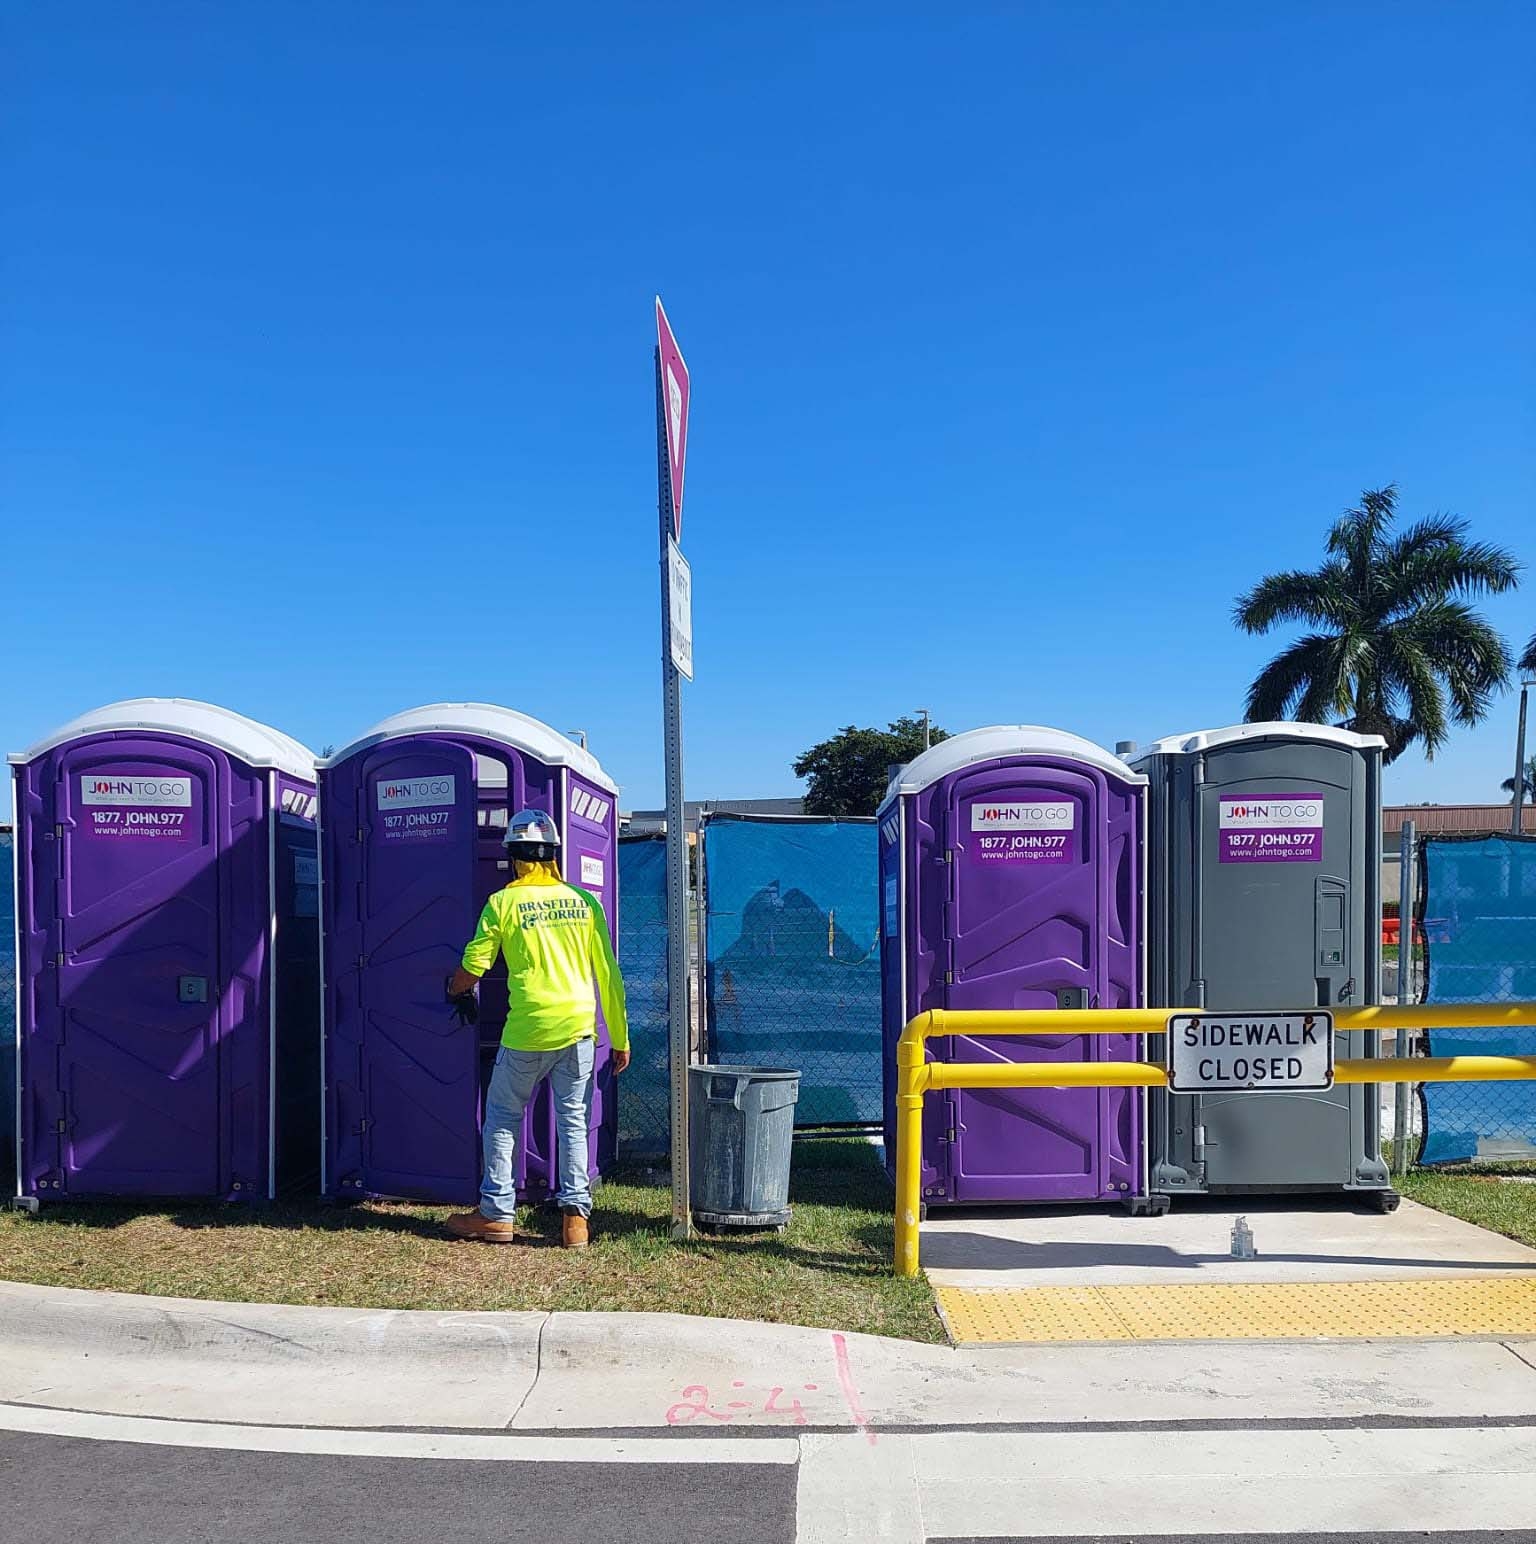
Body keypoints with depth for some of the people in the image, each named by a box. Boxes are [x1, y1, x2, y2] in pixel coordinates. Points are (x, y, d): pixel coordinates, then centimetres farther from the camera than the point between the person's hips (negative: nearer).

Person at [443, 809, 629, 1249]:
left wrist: (455, 990, 24)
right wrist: (620, 1039, 11)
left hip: (527, 1031, -2)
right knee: (573, 1121, 10)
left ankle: (497, 1214, 17)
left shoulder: (503, 902, -2)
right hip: (578, 1028, 3)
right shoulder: (584, 902, 6)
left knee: (502, 1118, 13)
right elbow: (608, 975, 5)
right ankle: (575, 1215, 8)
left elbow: (473, 967, 0)